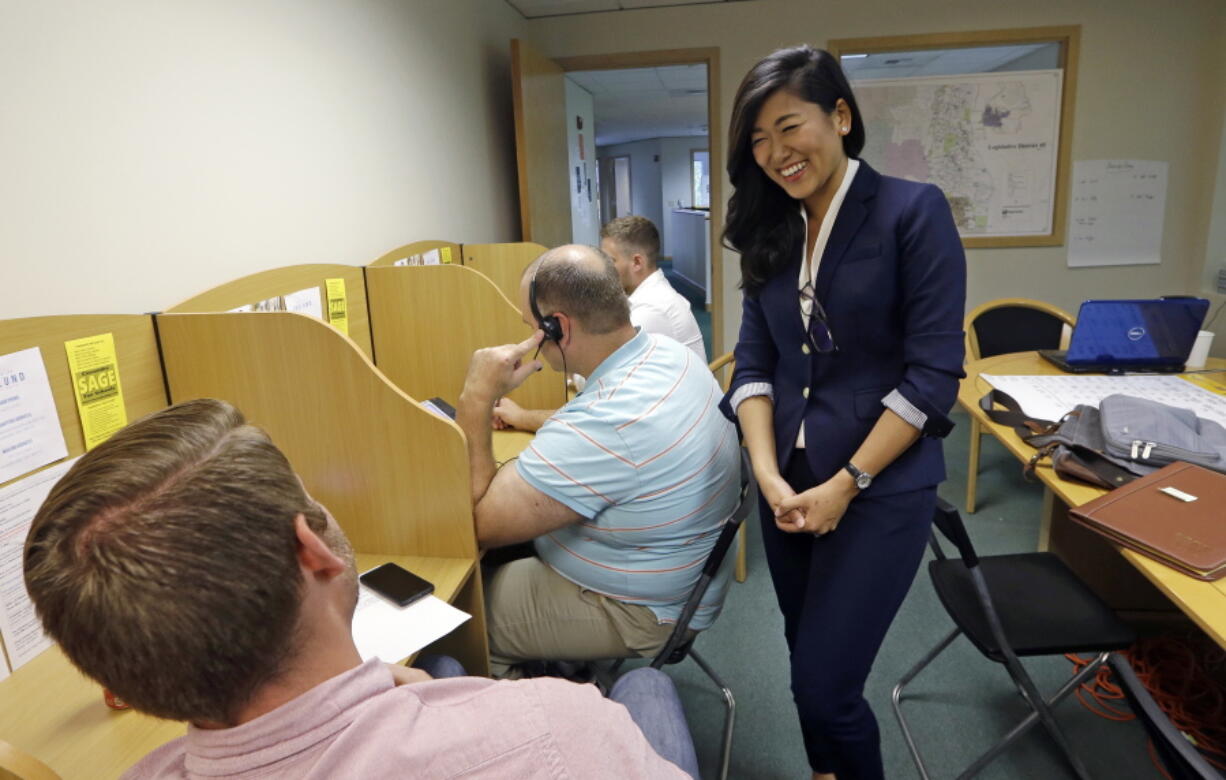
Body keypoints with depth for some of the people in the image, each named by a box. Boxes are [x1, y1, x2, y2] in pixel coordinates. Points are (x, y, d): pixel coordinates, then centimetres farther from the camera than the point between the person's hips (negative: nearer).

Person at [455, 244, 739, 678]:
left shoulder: (605, 424, -36)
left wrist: (476, 401, -23)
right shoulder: (666, 351, -7)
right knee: (509, 556, 15)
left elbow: (478, 523, -26)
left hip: (639, 612, -8)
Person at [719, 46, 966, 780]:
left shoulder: (914, 211, -9)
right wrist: (770, 476, -9)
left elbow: (933, 373, -13)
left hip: (882, 487, -5)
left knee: (825, 685, -3)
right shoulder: (770, 232, 7)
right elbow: (753, 362, 3)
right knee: (808, 665, 18)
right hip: (790, 484, 5)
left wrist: (845, 483, -15)